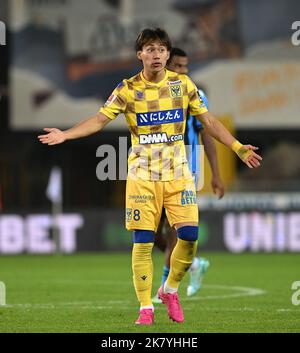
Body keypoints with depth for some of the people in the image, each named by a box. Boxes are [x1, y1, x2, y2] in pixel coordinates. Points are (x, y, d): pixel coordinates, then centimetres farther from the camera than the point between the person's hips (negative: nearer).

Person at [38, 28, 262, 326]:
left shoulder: (183, 84, 2)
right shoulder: (128, 89, -3)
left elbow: (208, 120, 9)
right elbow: (99, 120, -4)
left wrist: (237, 147, 4)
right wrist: (64, 135, -17)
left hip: (178, 172, 2)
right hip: (142, 175, -1)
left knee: (189, 234, -9)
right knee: (142, 242, -4)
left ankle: (170, 289, 16)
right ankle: (146, 308, 6)